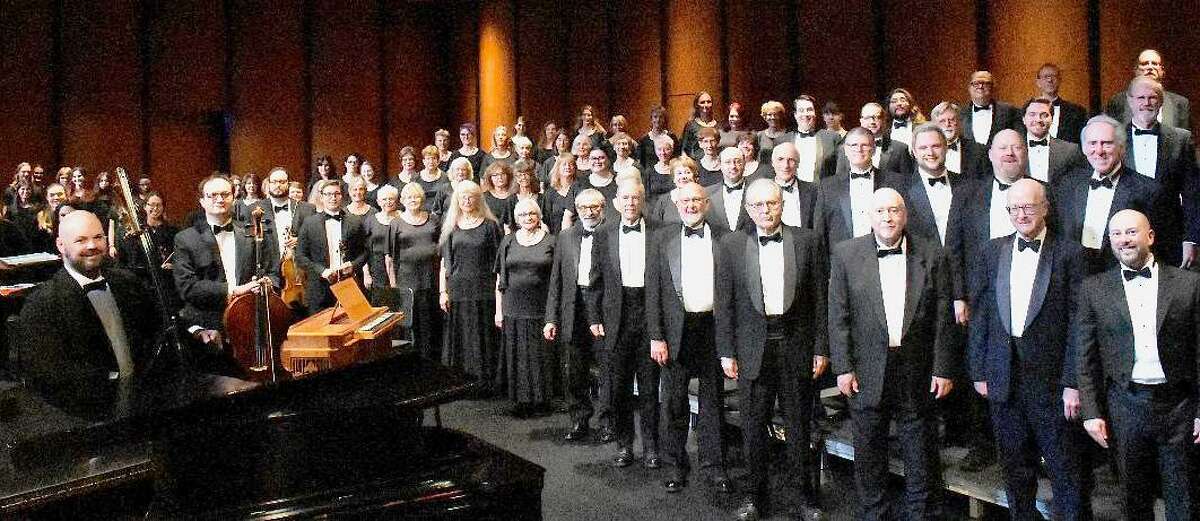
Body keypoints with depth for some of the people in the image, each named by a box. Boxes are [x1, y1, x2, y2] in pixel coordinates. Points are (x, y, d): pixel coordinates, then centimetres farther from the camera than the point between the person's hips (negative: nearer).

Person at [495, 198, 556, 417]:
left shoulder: (551, 241, 3)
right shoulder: (508, 241, 9)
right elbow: (500, 278, 11)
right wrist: (498, 310, 6)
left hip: (542, 308, -2)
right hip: (513, 308, 2)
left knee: (542, 355, 2)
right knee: (517, 356, 4)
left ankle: (542, 399, 15)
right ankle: (521, 401, 13)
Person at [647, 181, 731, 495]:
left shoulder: (723, 239, 3)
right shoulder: (662, 239, 3)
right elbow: (653, 290, 0)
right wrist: (656, 337, -6)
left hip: (714, 326, 0)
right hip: (676, 329, 0)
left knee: (713, 401, 10)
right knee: (674, 402, 8)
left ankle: (713, 465, 22)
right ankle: (677, 465, 22)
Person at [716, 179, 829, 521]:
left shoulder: (807, 241, 2)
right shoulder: (732, 245, 2)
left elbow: (819, 297, 3)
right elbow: (723, 303, 2)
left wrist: (820, 348, -1)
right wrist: (726, 352, -2)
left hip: (796, 345, 0)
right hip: (753, 347, 0)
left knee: (799, 425, 9)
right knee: (753, 426, 8)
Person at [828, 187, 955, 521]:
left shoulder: (931, 255, 1)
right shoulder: (846, 254, -1)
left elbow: (942, 318, 1)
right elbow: (838, 316, -2)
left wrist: (943, 369, -2)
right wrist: (843, 368, -6)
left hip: (918, 373, 1)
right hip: (868, 372, 0)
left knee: (921, 457, 11)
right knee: (868, 456, 12)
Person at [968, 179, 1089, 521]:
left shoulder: (1068, 254, -3)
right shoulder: (992, 251, 7)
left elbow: (1077, 323, -6)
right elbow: (980, 316, 7)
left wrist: (1072, 383, -10)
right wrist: (978, 372, 5)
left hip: (1050, 378, -3)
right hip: (1003, 378, 3)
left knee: (1064, 467, 3)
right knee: (1014, 467, 14)